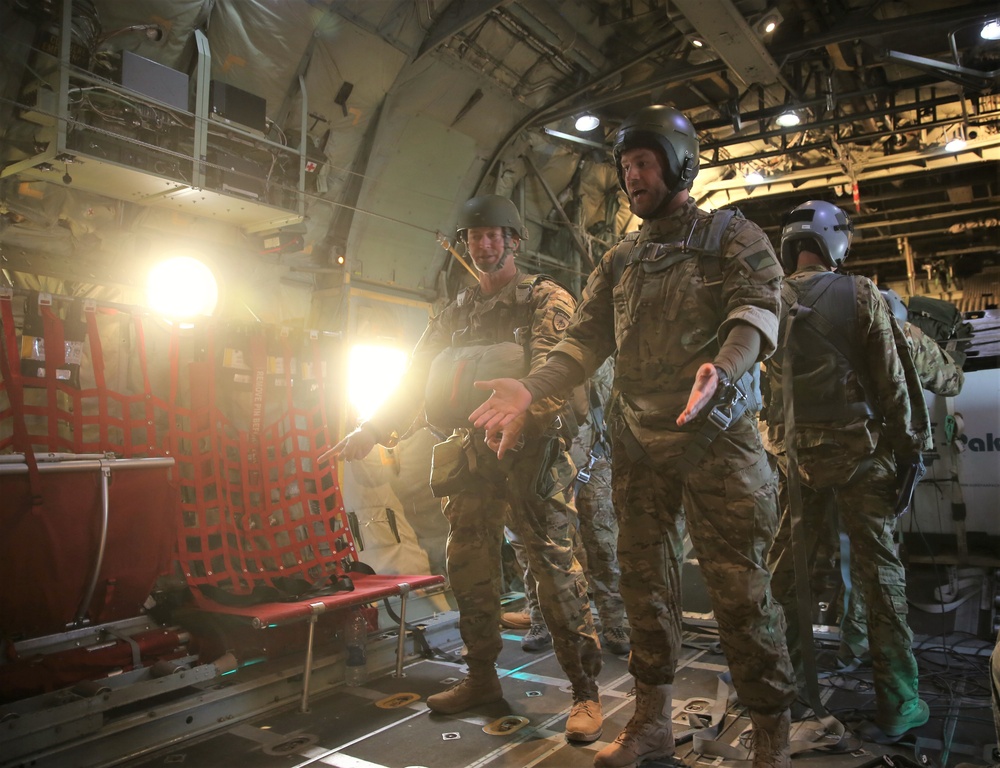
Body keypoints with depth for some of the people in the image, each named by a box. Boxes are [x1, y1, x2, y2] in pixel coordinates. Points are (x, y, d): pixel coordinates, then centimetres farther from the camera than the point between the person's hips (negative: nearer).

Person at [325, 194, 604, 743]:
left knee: (554, 564, -5)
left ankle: (585, 691, 6)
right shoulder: (456, 311, 20)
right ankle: (481, 678, 25)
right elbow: (417, 375, 18)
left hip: (529, 448, -6)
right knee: (467, 564, 9)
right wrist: (373, 430, 8)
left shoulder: (544, 297, 2)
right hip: (472, 450, 6)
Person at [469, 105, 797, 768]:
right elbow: (586, 340, 12)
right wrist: (531, 387, -5)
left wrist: (722, 368, -35)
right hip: (637, 442, 5)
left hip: (715, 436, -5)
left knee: (739, 585, -4)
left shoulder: (733, 236, 3)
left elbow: (760, 306, -14)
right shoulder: (619, 260, 18)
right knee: (645, 581, 10)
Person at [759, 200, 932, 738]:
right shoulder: (860, 295, -4)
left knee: (785, 565, 11)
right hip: (857, 445, -2)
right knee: (878, 566, 4)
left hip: (792, 449, 3)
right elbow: (893, 377, -4)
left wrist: (769, 442, 13)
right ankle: (897, 701, 10)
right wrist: (910, 444, 3)